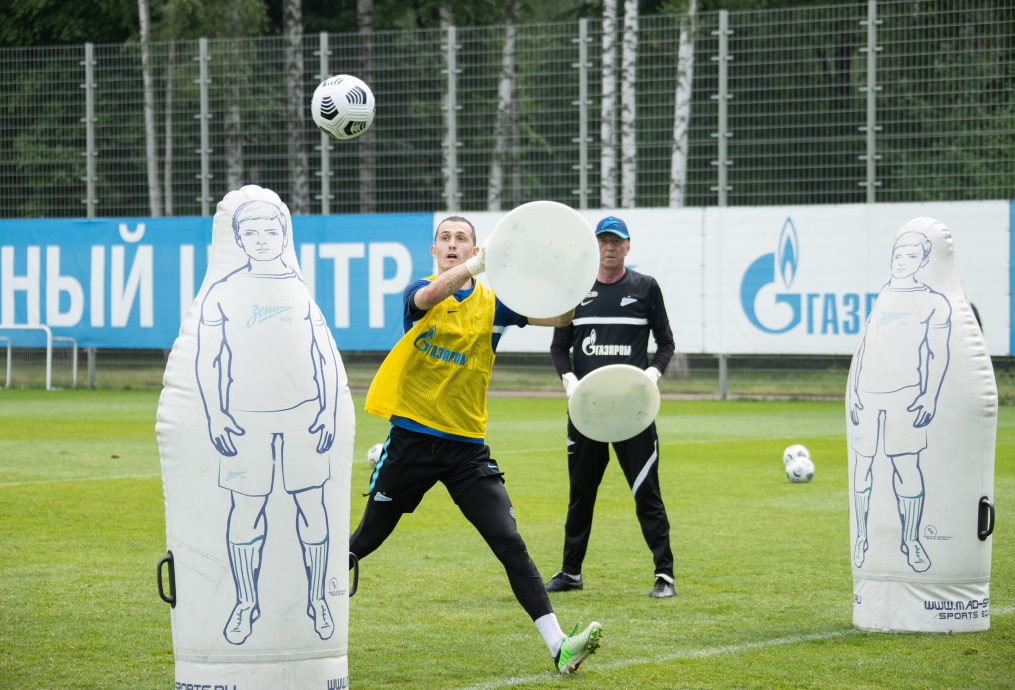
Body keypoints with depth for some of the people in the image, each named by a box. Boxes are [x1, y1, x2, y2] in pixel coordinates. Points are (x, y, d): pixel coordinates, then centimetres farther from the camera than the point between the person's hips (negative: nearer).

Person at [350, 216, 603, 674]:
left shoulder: (492, 302, 3)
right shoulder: (419, 291, 0)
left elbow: (559, 317, -8)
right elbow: (429, 296, -26)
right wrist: (480, 264, -43)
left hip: (466, 446, 0)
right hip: (411, 438, 0)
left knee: (509, 543, -12)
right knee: (367, 539, 12)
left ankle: (559, 646, -19)